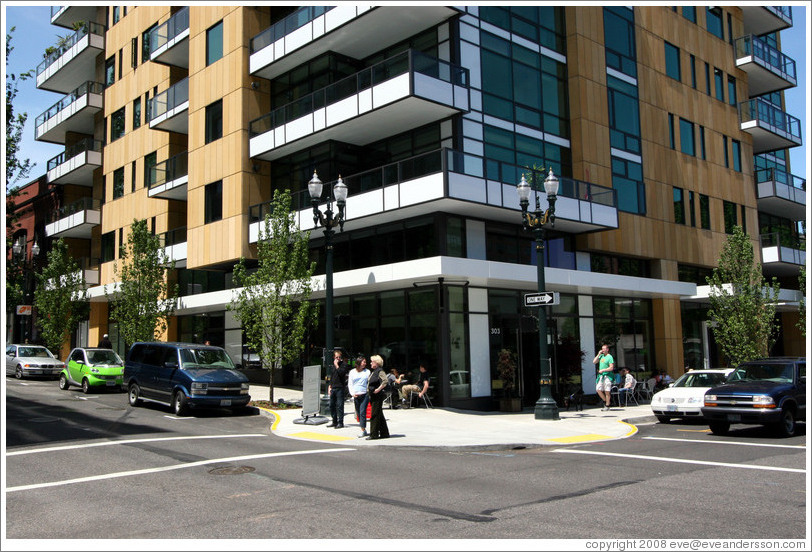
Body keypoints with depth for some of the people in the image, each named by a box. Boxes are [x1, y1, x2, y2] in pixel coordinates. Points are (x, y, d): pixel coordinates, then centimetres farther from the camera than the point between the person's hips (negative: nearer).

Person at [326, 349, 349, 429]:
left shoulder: (344, 364, -4)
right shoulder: (333, 364, 17)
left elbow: (341, 373, -21)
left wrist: (337, 365, -13)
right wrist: (329, 386, 18)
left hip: (340, 388, -7)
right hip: (333, 388, 7)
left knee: (339, 405, -6)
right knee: (332, 405, 11)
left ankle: (340, 422, 0)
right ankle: (334, 421, 21)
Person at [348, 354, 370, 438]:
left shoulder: (367, 371, 6)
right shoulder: (352, 372, 10)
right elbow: (350, 384, 10)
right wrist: (352, 393, -3)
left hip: (364, 395, -3)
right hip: (356, 395, 3)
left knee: (362, 412, -11)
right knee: (358, 413, 5)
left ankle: (363, 430, -11)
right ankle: (364, 430, 14)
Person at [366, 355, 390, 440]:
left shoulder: (380, 371, -12)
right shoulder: (373, 371, 17)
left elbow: (385, 381, -26)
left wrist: (378, 389, -23)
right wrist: (369, 390, 17)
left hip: (377, 396, -10)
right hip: (372, 396, 10)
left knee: (375, 415, -7)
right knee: (379, 415, 13)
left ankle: (373, 434, -3)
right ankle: (384, 433, 19)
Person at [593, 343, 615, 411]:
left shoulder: (610, 357, -6)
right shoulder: (601, 356, 14)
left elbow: (611, 368, -12)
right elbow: (594, 362, 7)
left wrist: (603, 370, -15)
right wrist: (598, 354, 3)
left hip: (607, 376, -6)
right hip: (600, 376, 6)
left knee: (607, 391, -2)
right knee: (598, 390, 3)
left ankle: (607, 406, 7)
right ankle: (605, 401, 24)